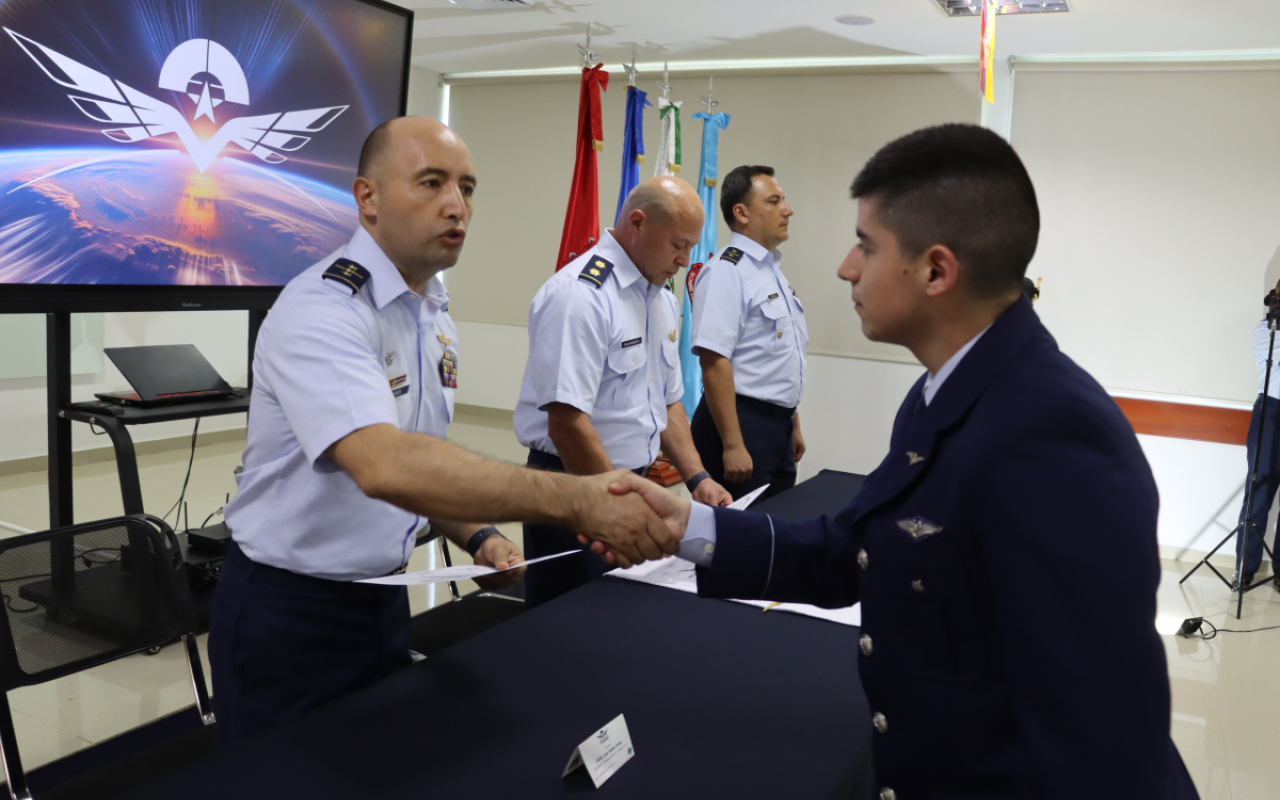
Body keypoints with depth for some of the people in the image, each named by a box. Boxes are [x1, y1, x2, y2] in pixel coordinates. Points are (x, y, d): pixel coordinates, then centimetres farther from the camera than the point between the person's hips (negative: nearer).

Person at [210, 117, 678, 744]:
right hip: (290, 614, -7)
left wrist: (475, 536, -3)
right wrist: (576, 500, -45)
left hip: (383, 594, 8)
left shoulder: (435, 313, 5)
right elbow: (384, 465, -40)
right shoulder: (321, 311, -24)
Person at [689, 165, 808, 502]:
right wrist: (732, 445, -25)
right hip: (742, 421, -9)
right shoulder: (727, 271, -15)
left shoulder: (773, 270, 14)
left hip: (779, 425, 9)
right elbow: (713, 360, -23)